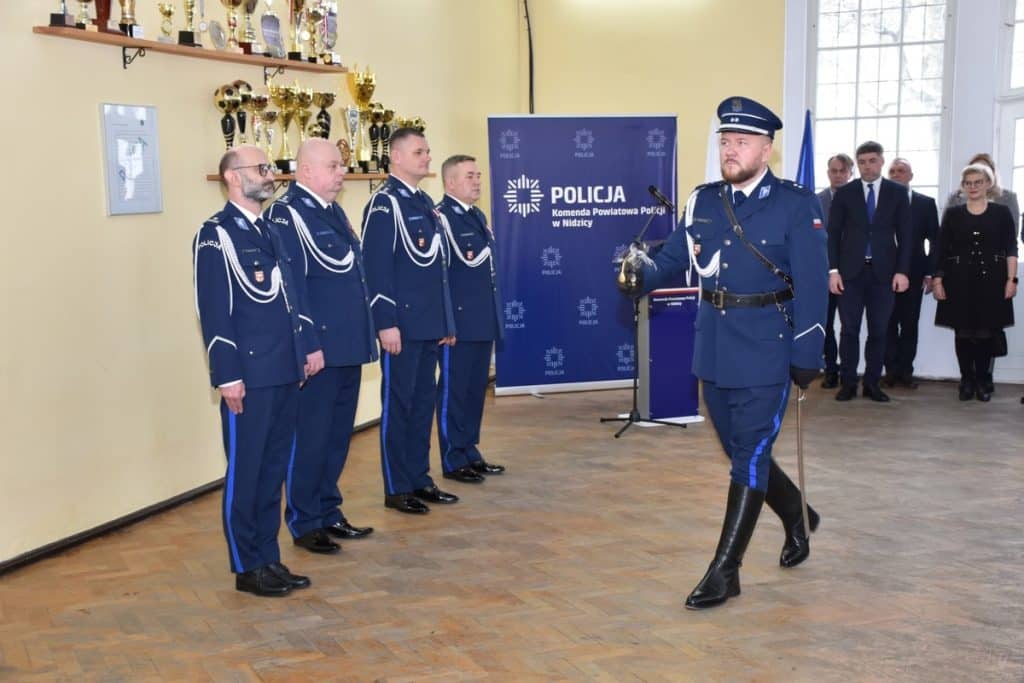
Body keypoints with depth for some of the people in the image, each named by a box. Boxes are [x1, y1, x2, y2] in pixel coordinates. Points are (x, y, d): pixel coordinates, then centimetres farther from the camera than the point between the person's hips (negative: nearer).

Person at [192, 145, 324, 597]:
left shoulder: (271, 232, 16)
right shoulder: (216, 235, -8)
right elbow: (214, 312, -13)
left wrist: (308, 346, 11)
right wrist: (228, 376, -17)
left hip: (285, 372, 8)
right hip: (248, 376, -8)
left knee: (273, 470, 14)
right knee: (244, 473, 3)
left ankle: (269, 559, 24)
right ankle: (247, 569, 14)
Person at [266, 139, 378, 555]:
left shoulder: (334, 211, 15)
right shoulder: (286, 215, -12)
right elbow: (289, 287, -17)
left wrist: (365, 335, 17)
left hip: (348, 346, 9)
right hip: (317, 348, -9)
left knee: (338, 435, 16)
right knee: (310, 438, 3)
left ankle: (328, 513, 29)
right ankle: (304, 524, 16)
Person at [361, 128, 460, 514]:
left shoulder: (426, 203, 16)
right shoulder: (384, 203, -10)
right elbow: (376, 267, -16)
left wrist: (447, 321, 17)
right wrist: (386, 324, -20)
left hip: (429, 325, 8)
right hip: (402, 325, -8)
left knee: (424, 401, 13)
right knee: (398, 404, 0)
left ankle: (419, 479, 23)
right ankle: (397, 489, 9)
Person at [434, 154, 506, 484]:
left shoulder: (478, 216, 16)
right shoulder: (441, 216, -12)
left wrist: (493, 315, 15)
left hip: (483, 320, 9)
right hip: (458, 320, -9)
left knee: (476, 389, 14)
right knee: (454, 390, 1)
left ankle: (470, 452, 24)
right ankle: (454, 461, 9)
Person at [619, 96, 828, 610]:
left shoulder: (795, 205, -8)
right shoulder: (703, 200, 7)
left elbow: (811, 286, -11)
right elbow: (673, 257, 7)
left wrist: (807, 357, -14)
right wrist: (640, 274, -15)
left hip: (766, 350, -6)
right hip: (714, 349, 6)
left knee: (750, 455, -2)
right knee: (740, 450, 17)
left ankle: (725, 570, 6)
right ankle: (797, 518, 42)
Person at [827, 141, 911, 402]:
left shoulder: (897, 192, 6)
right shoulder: (844, 193, 4)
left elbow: (904, 234, 4)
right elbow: (833, 234, 3)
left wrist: (902, 271, -4)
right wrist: (833, 270, -5)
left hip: (883, 272, 1)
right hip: (851, 271, -1)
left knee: (879, 331, 5)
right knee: (849, 330, 1)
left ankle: (872, 383, 14)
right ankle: (848, 383, 9)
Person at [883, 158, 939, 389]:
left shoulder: (926, 203, 6)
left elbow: (935, 240, 5)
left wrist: (930, 273, -2)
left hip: (914, 273, 1)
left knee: (910, 324, 5)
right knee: (888, 324, 4)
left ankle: (906, 370, 13)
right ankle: (891, 370, 11)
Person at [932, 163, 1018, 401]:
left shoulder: (1001, 213, 4)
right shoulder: (952, 214, 6)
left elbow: (1011, 249, 1)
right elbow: (941, 250, 5)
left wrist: (1011, 279, -7)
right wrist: (937, 279, -3)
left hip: (991, 281, 0)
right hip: (960, 281, 1)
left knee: (987, 332, 0)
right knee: (963, 332, 2)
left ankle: (982, 381, 12)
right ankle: (967, 381, 13)